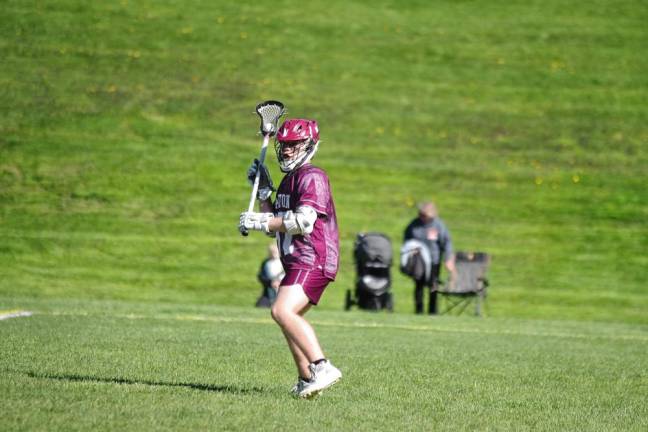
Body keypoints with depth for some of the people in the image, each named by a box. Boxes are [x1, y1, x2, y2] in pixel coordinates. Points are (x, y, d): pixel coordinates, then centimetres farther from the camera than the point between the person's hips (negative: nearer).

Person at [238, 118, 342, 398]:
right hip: (297, 262, 11)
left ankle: (322, 367, -32)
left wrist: (258, 223, -17)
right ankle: (307, 381, 27)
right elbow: (276, 226, 25)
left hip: (313, 260, -11)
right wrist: (263, 191, 15)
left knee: (282, 311, -26)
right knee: (290, 319, 20)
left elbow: (304, 222, -23)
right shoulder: (288, 180, 20)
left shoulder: (312, 177, -10)